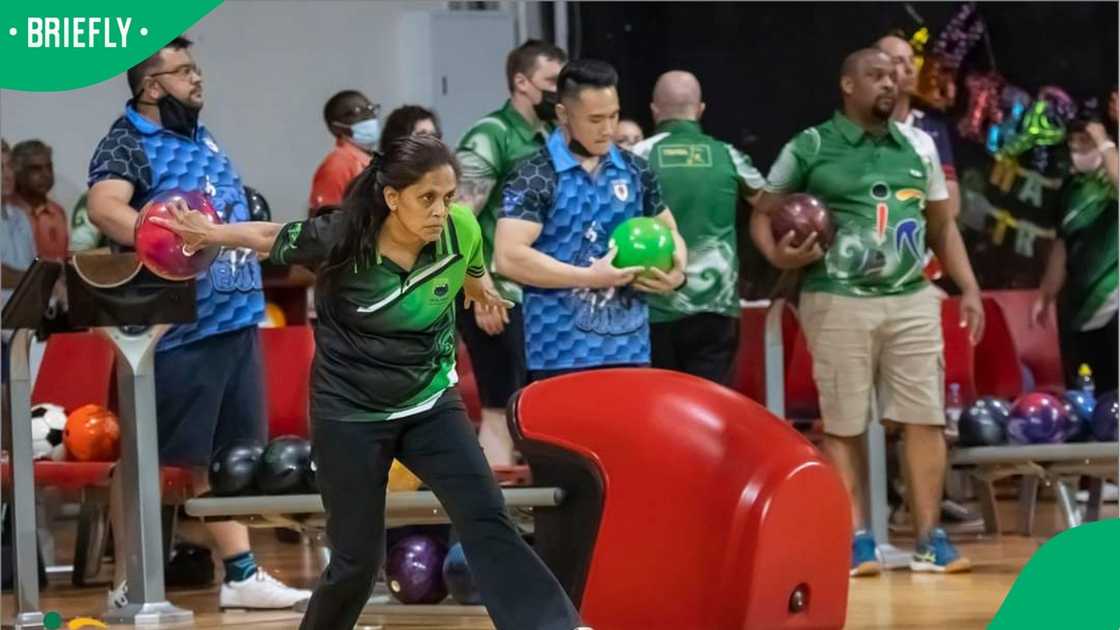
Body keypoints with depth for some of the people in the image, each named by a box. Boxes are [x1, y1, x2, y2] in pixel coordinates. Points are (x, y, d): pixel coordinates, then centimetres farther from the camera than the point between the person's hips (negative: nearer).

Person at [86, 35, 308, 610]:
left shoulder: (201, 138, 16)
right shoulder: (126, 144, -11)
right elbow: (104, 207, -30)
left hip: (233, 320, 8)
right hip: (174, 331, -8)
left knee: (224, 456, 13)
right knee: (147, 458, 0)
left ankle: (240, 575, 19)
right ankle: (128, 585, 7)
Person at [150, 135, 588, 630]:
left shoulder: (462, 230, -14)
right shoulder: (341, 240, -22)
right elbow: (271, 238, -2)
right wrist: (210, 233, -10)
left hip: (430, 403, 2)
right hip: (350, 413, -2)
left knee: (487, 521, -13)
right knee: (357, 558, 3)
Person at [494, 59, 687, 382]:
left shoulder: (636, 171, 11)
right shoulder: (533, 178, -7)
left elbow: (668, 232, 23)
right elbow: (509, 257, -17)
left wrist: (676, 272, -1)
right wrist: (591, 277, -17)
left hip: (630, 348, 5)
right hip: (561, 355, -5)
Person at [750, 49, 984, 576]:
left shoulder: (918, 147, 12)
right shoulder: (810, 148, -1)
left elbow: (942, 225, 17)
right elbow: (763, 214, 4)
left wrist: (969, 288, 8)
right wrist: (778, 255, -16)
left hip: (913, 300, 4)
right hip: (838, 302, -3)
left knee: (925, 418, 0)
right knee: (843, 425, 0)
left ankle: (928, 540, 5)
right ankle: (856, 540, 6)